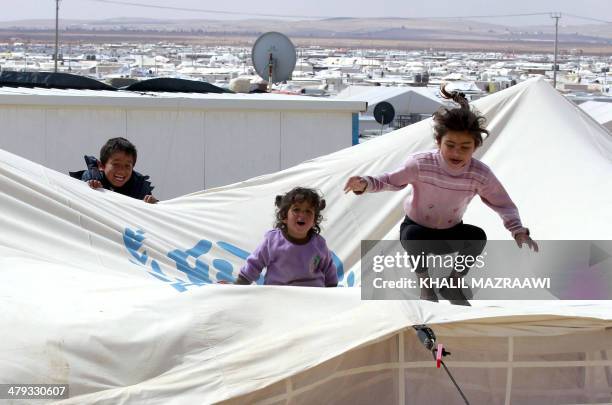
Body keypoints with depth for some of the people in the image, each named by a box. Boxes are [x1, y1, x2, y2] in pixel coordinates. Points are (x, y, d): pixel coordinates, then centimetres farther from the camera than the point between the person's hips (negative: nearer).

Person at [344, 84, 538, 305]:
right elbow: (390, 181, -15)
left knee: (477, 236, -29)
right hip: (417, 228, -2)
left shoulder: (480, 174, -23)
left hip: (450, 233, 2)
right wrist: (365, 184, -36)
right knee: (413, 236, -38)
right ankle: (425, 284, -8)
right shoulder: (421, 164, -28)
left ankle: (453, 284, -2)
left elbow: (504, 204, -15)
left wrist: (518, 231, -33)